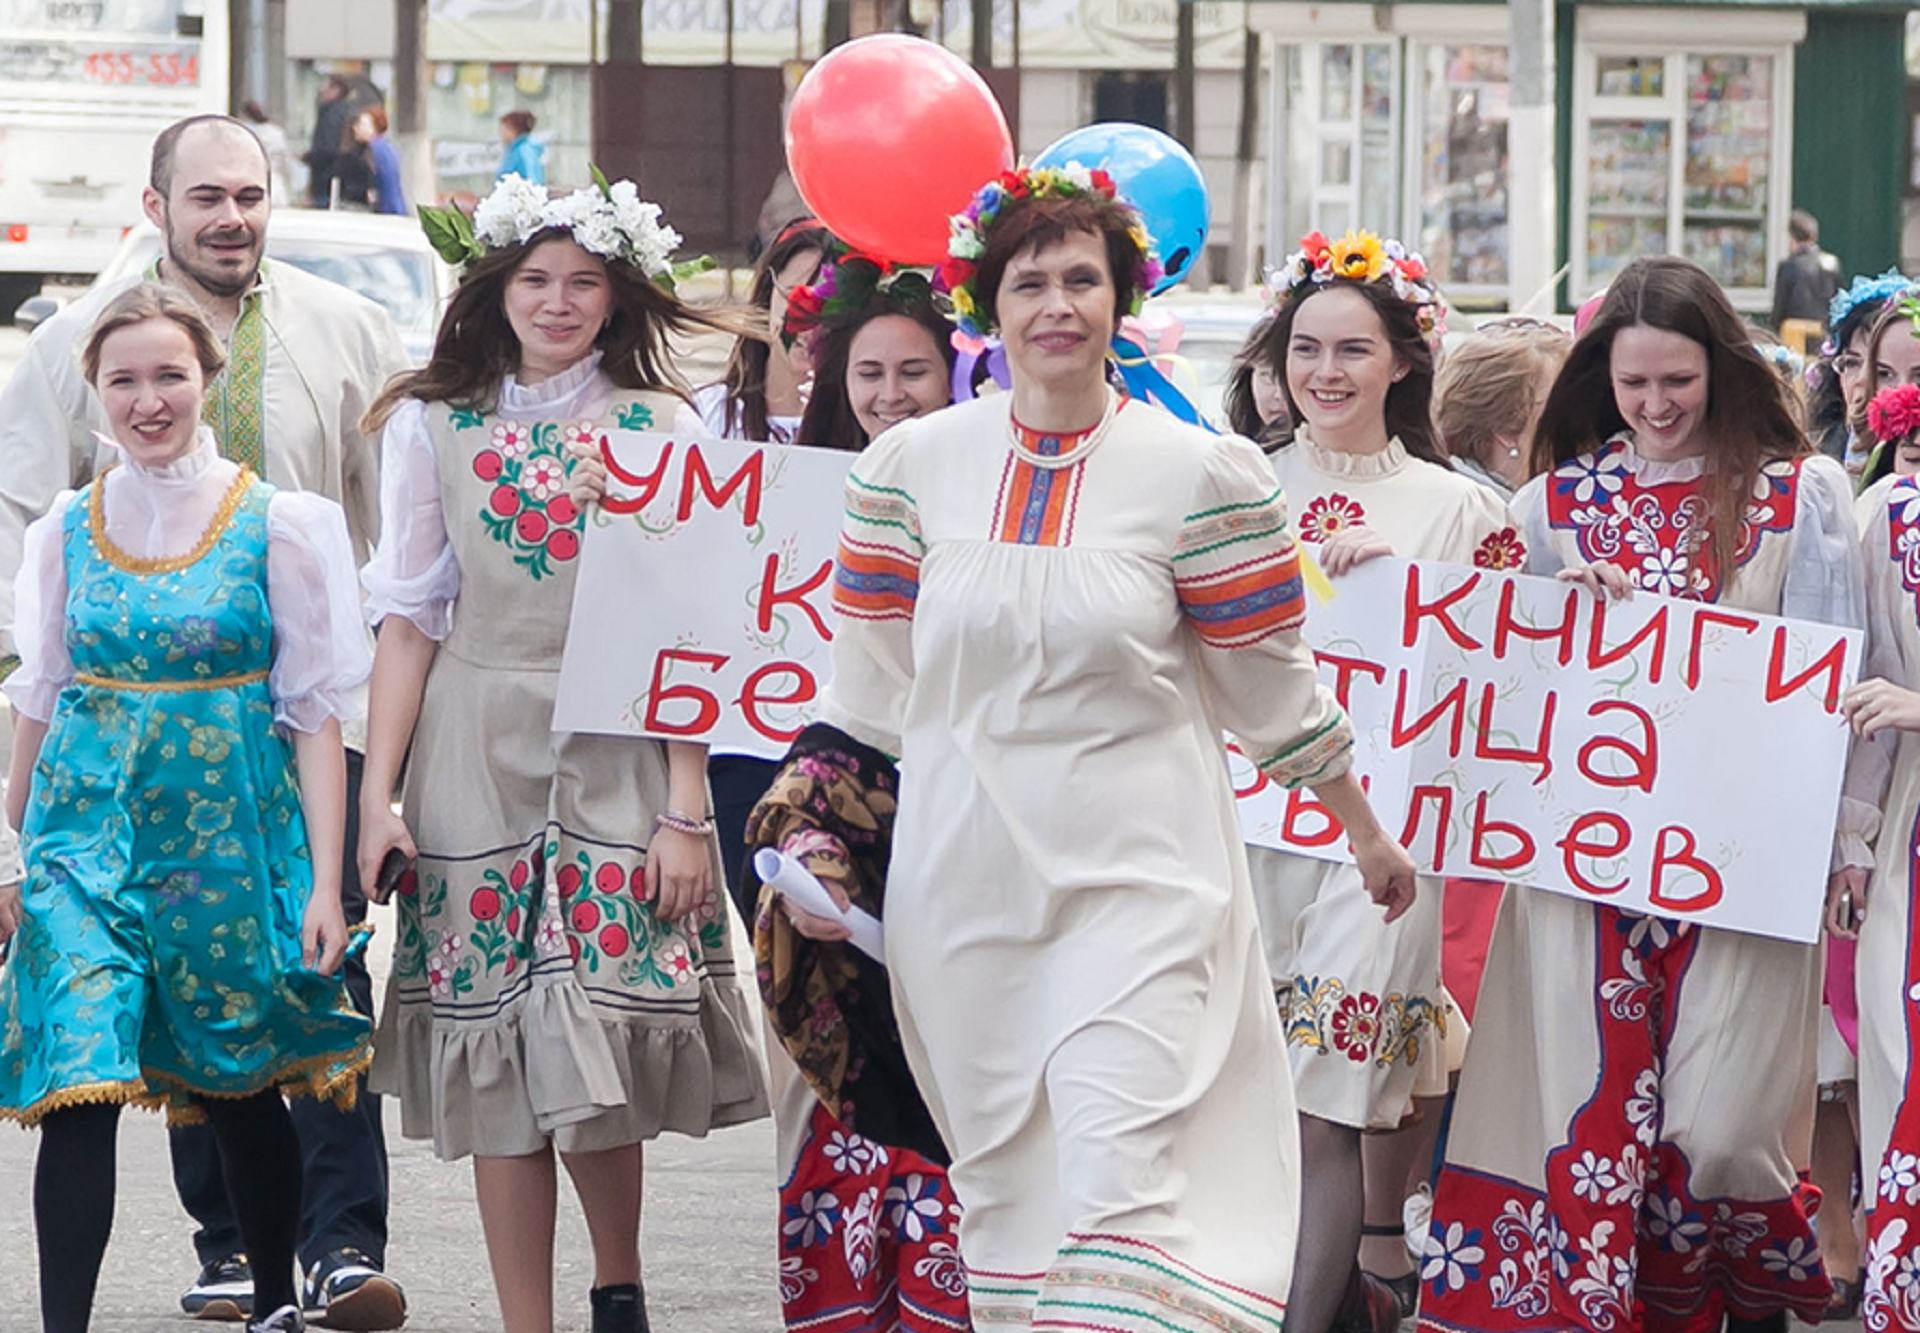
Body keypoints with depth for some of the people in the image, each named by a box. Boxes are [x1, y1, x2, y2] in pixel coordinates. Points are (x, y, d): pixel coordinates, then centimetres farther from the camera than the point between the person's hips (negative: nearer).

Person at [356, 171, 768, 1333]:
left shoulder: (657, 424, 4)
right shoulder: (436, 424, 7)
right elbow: (410, 621, 6)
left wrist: (685, 810, -7)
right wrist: (379, 794, -1)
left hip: (618, 758, -1)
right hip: (477, 758, 1)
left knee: (597, 1052, -6)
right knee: (495, 1061, -1)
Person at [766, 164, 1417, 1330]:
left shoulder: (1203, 477, -3)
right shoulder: (911, 468, 4)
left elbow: (1276, 691, 7)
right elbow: (869, 687, 12)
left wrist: (1368, 836, 14)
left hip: (1139, 882, -3)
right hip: (963, 879, 3)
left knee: (1118, 1182, -15)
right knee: (1000, 1189, 7)